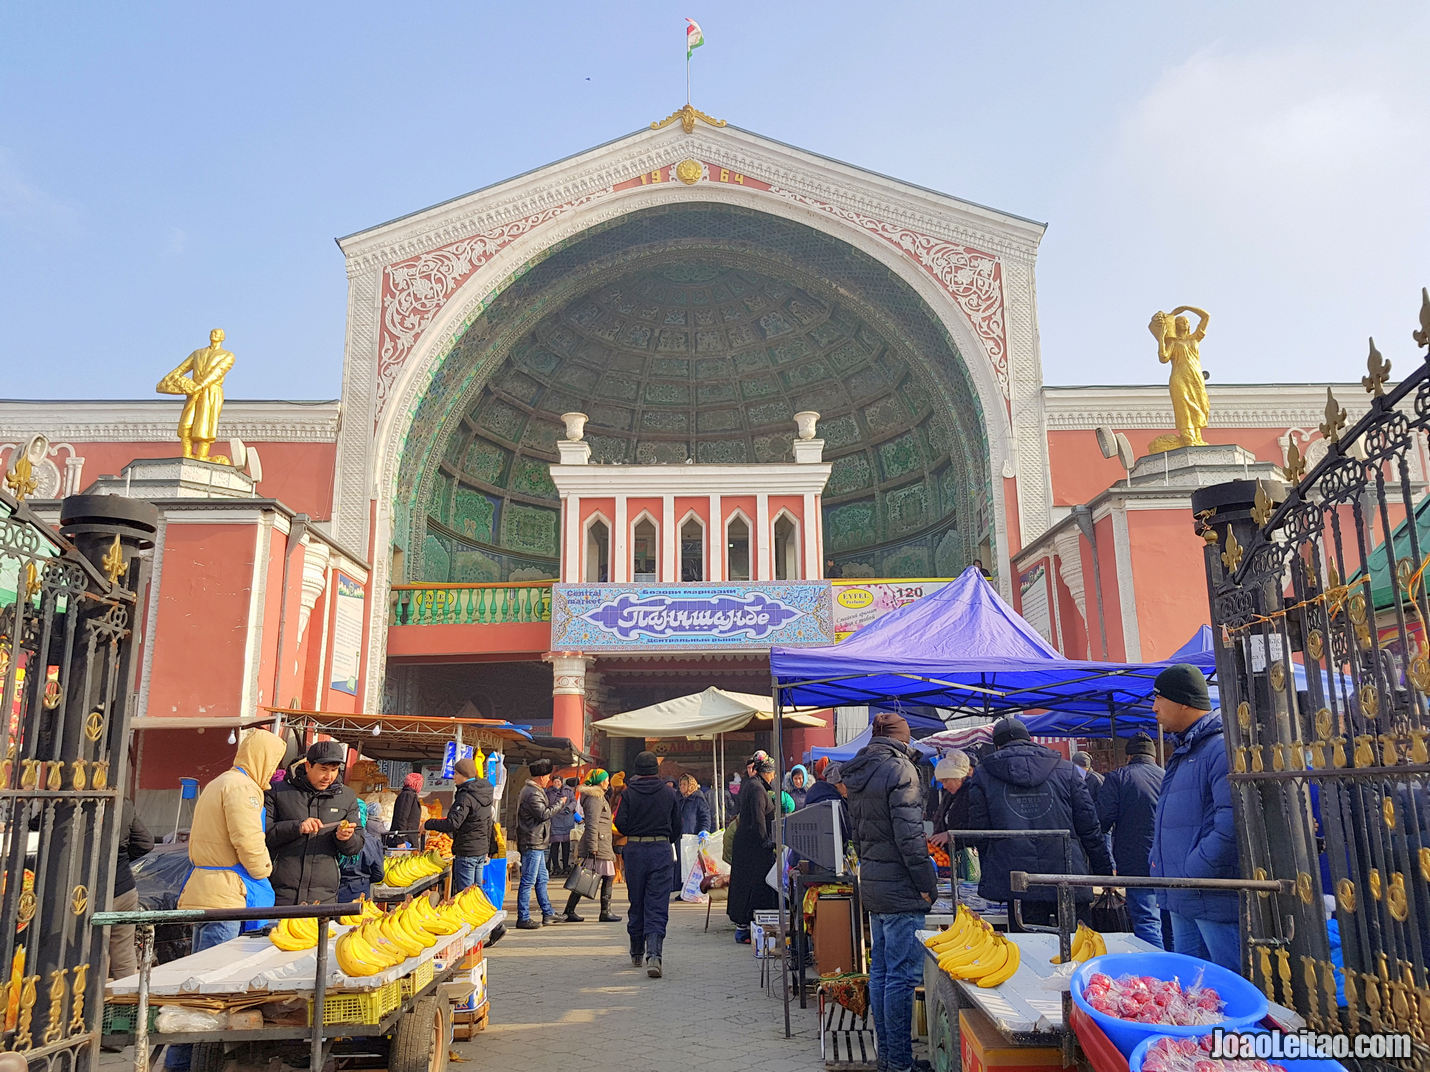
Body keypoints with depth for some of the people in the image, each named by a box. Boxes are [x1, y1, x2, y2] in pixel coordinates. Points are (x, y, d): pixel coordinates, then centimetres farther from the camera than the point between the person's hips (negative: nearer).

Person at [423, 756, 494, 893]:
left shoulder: (466, 796, -17)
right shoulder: (485, 794, 11)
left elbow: (453, 823, -25)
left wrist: (428, 824, -14)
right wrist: (487, 849, 25)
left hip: (466, 852, -9)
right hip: (481, 850, 9)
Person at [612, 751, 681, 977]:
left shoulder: (628, 794, -3)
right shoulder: (669, 793, 1)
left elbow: (621, 824, -6)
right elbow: (677, 827, 6)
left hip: (635, 850, 1)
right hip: (662, 850, 0)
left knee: (636, 904, 15)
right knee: (657, 907, -1)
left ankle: (636, 954, 28)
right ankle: (654, 954, -17)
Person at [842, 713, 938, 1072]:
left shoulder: (859, 774, 12)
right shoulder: (900, 769, -14)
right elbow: (908, 834, -19)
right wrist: (927, 883, -13)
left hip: (871, 884, 9)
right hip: (900, 888, -9)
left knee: (880, 971, 14)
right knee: (902, 975, -3)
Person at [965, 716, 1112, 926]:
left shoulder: (982, 775, 5)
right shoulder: (1066, 769, 8)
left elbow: (979, 830, 5)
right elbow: (1090, 827, 7)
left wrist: (990, 875, 16)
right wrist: (1106, 872, 15)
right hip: (1068, 880, 1)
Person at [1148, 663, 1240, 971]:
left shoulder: (1223, 748, -16)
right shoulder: (1182, 752, 18)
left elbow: (1231, 825, -25)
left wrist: (1192, 873, -20)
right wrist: (1157, 859, 15)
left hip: (1215, 899, -10)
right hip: (1183, 900, 10)